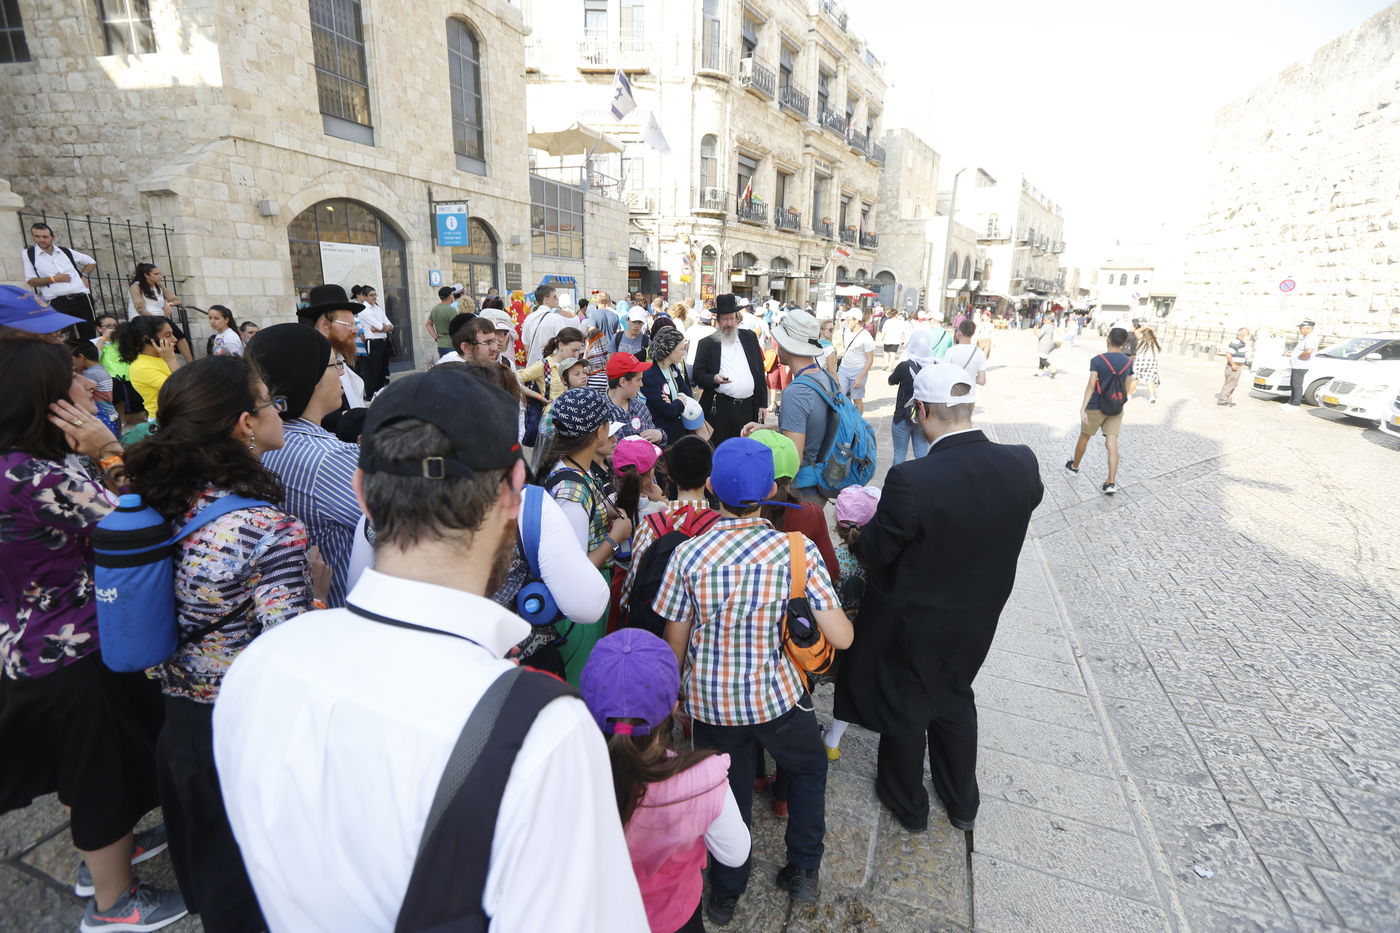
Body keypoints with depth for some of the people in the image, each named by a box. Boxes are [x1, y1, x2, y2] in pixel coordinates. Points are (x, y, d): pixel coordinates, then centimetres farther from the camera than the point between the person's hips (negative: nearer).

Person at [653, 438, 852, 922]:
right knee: (808, 769, 31)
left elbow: (674, 645, -8)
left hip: (710, 699, 1)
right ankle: (804, 871, 42)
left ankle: (726, 893, 45)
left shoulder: (687, 555, -18)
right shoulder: (799, 551, -19)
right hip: (777, 695, 0)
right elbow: (841, 637, -17)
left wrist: (676, 694, 11)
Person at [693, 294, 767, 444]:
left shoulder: (749, 337, 12)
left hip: (749, 408, 2)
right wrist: (714, 378, -19)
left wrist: (763, 403, 10)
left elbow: (760, 370, 13)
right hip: (719, 409, -2)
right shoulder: (707, 343, 4)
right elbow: (698, 376, 2)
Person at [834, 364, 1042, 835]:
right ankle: (962, 802, 51)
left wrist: (865, 533, 0)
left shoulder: (911, 481, -35)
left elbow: (873, 553, -22)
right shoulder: (1022, 464, -18)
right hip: (976, 620, 5)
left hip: (912, 623, -5)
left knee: (903, 707, 21)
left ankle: (908, 804, 46)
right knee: (956, 700, 30)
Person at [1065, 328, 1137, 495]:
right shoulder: (1128, 362, 2)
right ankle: (1111, 482, -6)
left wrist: (1083, 408, -23)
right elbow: (1127, 388, 8)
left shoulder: (1097, 360, -13)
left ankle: (1074, 466, 37)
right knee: (1112, 443, 0)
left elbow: (1091, 385, -20)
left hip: (1096, 407, -3)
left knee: (1084, 437, 17)